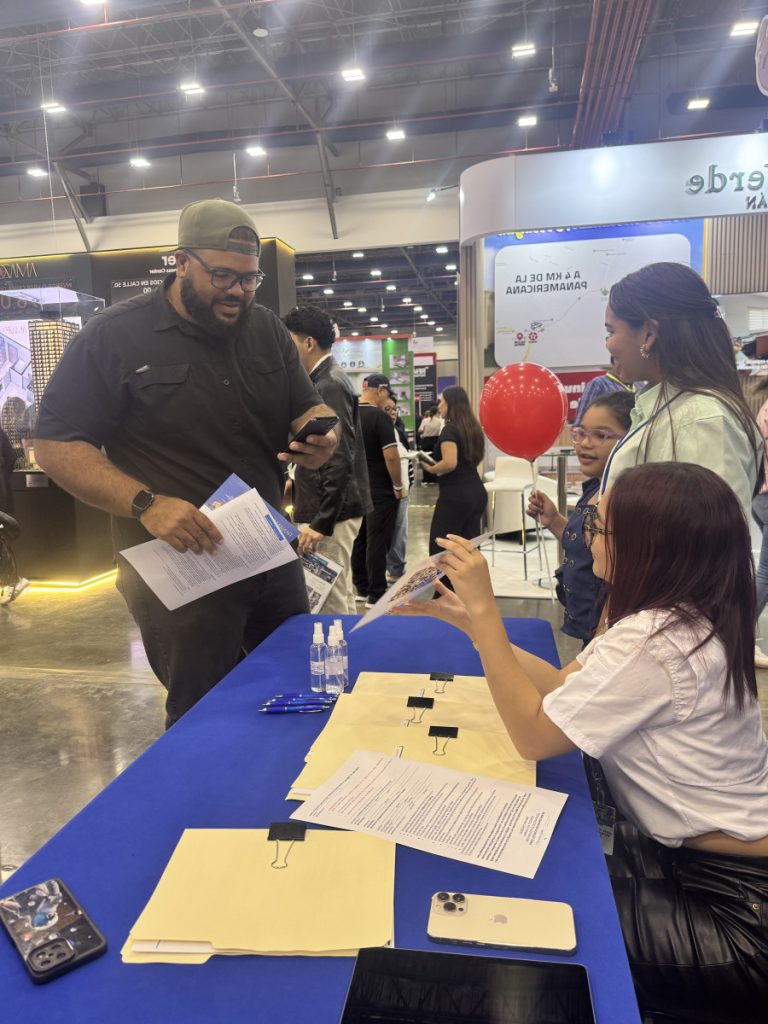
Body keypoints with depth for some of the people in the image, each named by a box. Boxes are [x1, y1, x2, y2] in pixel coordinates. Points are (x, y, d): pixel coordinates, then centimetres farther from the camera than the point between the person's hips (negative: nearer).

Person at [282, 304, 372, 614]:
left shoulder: (330, 384, -16)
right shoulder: (326, 380, 14)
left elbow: (341, 461, -22)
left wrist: (321, 522, -22)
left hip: (331, 511, -10)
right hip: (327, 506, 10)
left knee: (330, 603, -2)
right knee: (340, 597, 18)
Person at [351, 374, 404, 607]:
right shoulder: (380, 416, -16)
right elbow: (391, 456, -21)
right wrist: (398, 485, -10)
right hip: (380, 490, -7)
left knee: (360, 539, 14)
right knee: (377, 541, -2)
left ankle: (361, 588, 23)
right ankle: (376, 595, 3)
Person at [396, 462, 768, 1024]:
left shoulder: (657, 644, -30)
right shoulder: (679, 617, 0)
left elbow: (535, 735, -23)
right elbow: (563, 687, 4)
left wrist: (485, 608, -23)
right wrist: (472, 620, -2)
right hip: (681, 854, 8)